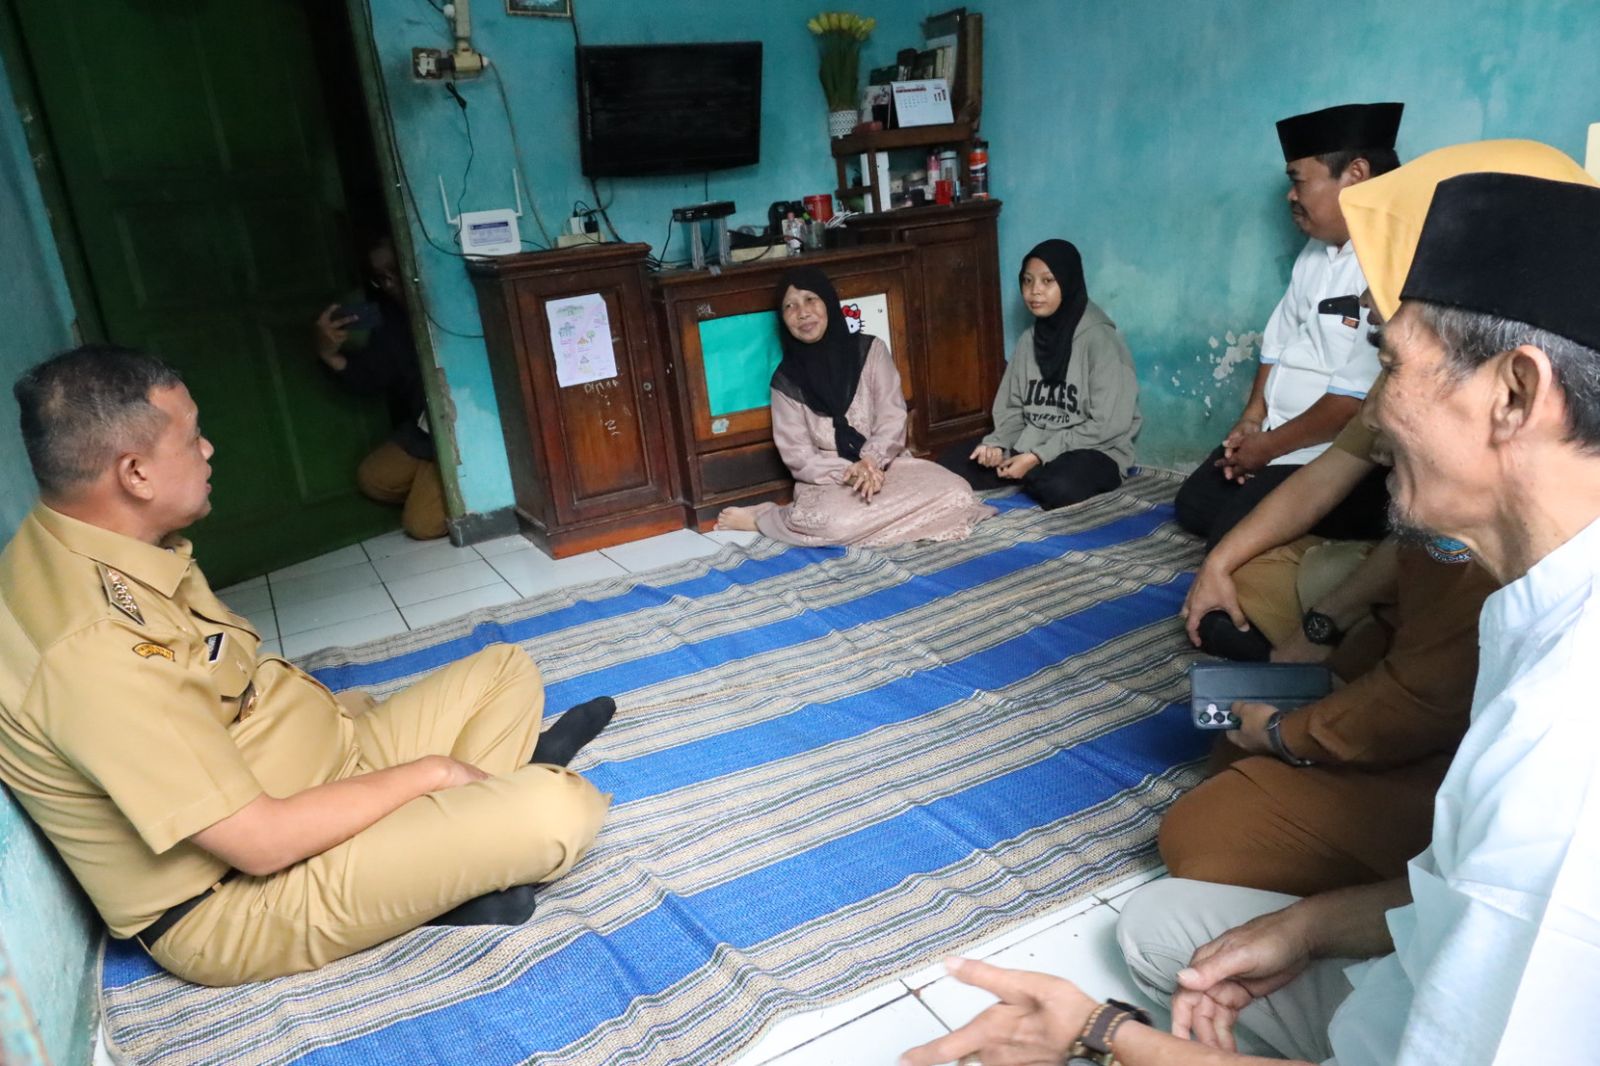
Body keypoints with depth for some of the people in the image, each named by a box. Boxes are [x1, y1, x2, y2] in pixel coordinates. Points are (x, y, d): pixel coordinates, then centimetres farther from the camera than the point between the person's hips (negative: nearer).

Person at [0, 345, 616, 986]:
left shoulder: (89, 550, 0)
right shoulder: (89, 646, -31)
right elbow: (261, 842, -28)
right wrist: (427, 772, -16)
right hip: (239, 898, -9)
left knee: (507, 671, 12)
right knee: (562, 808, -26)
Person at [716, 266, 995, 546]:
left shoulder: (870, 349, 2)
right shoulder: (786, 379, 1)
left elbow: (893, 419, -4)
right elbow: (798, 456, -3)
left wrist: (870, 461, -23)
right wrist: (849, 473, -20)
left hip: (885, 464, 3)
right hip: (828, 477, -3)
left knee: (955, 493, -25)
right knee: (836, 523, -38)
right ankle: (761, 517, -10)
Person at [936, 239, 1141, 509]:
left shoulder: (1099, 339, -13)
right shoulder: (1028, 339, 8)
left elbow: (1107, 425, -18)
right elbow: (1012, 408, 11)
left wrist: (1038, 457, -22)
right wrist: (996, 444, -12)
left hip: (1093, 452, -6)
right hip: (1029, 447, 6)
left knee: (1060, 486, -40)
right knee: (949, 462, -9)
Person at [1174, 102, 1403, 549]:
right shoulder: (1314, 254, 8)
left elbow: (1355, 403, -27)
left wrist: (1267, 447, -16)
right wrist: (1251, 419, -1)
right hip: (1274, 440, 10)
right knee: (1195, 505, 16)